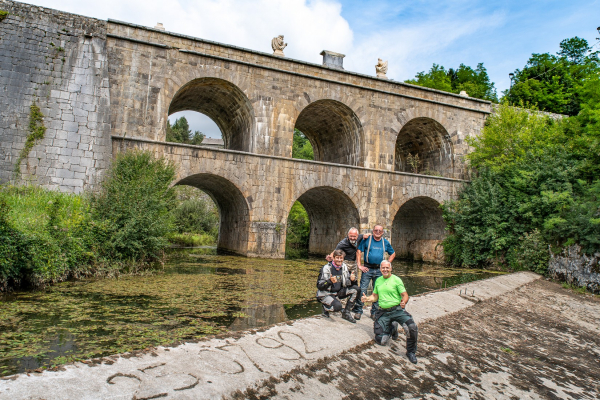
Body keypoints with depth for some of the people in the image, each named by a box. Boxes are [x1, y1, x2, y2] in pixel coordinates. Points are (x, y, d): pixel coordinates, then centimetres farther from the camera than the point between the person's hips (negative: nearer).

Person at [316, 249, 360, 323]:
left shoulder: (344, 267, 0)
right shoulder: (326, 268, -17)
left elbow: (347, 283, 2)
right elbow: (319, 286, -20)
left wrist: (352, 280, -21)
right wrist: (330, 281, -37)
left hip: (338, 292, 6)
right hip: (325, 294, -6)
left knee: (355, 289, -13)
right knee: (338, 306, -33)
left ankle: (346, 313, -2)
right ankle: (325, 306, 4)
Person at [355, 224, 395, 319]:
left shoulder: (385, 242, 9)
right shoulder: (367, 240, 0)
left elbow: (393, 254, 20)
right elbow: (358, 251, -1)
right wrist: (359, 265, -7)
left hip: (379, 270, 3)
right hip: (367, 268, -3)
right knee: (362, 290, -7)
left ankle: (374, 312, 20)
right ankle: (358, 311, 3)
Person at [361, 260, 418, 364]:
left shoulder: (396, 280, -2)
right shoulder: (378, 280, 12)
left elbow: (405, 295, -6)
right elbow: (375, 296, 18)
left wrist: (404, 302, -28)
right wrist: (367, 298, -3)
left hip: (397, 310, -3)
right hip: (383, 312, 4)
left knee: (412, 328, -29)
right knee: (381, 341, -4)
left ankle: (411, 352, -2)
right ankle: (392, 328, 28)